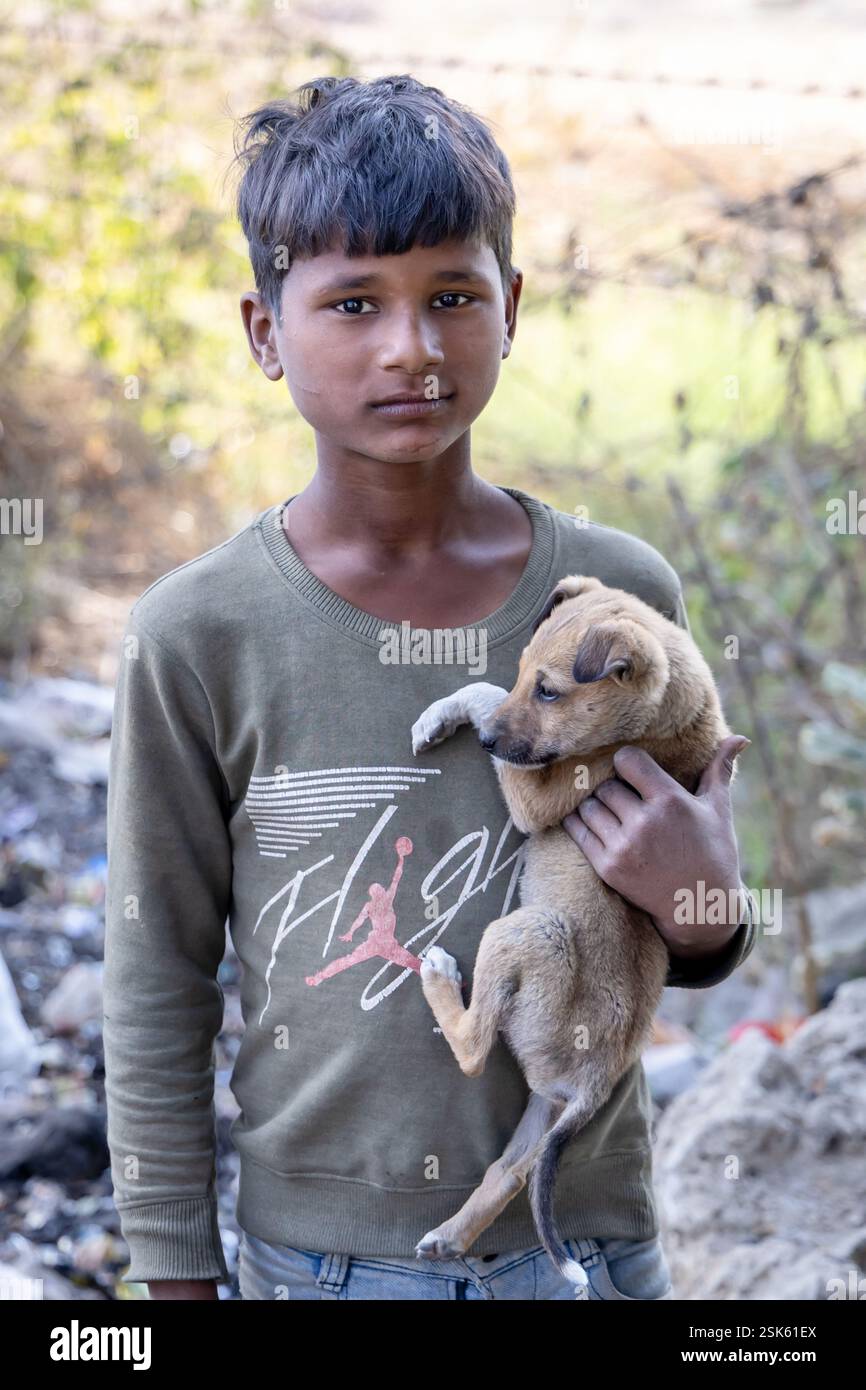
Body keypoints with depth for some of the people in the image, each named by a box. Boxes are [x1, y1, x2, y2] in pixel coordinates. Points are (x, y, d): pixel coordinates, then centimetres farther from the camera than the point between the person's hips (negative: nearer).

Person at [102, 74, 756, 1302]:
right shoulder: (198, 637, -12)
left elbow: (670, 957, 6)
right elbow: (157, 985, -4)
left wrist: (706, 911, -16)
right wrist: (177, 1277, -1)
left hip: (591, 1235, 2)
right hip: (322, 1252, -2)